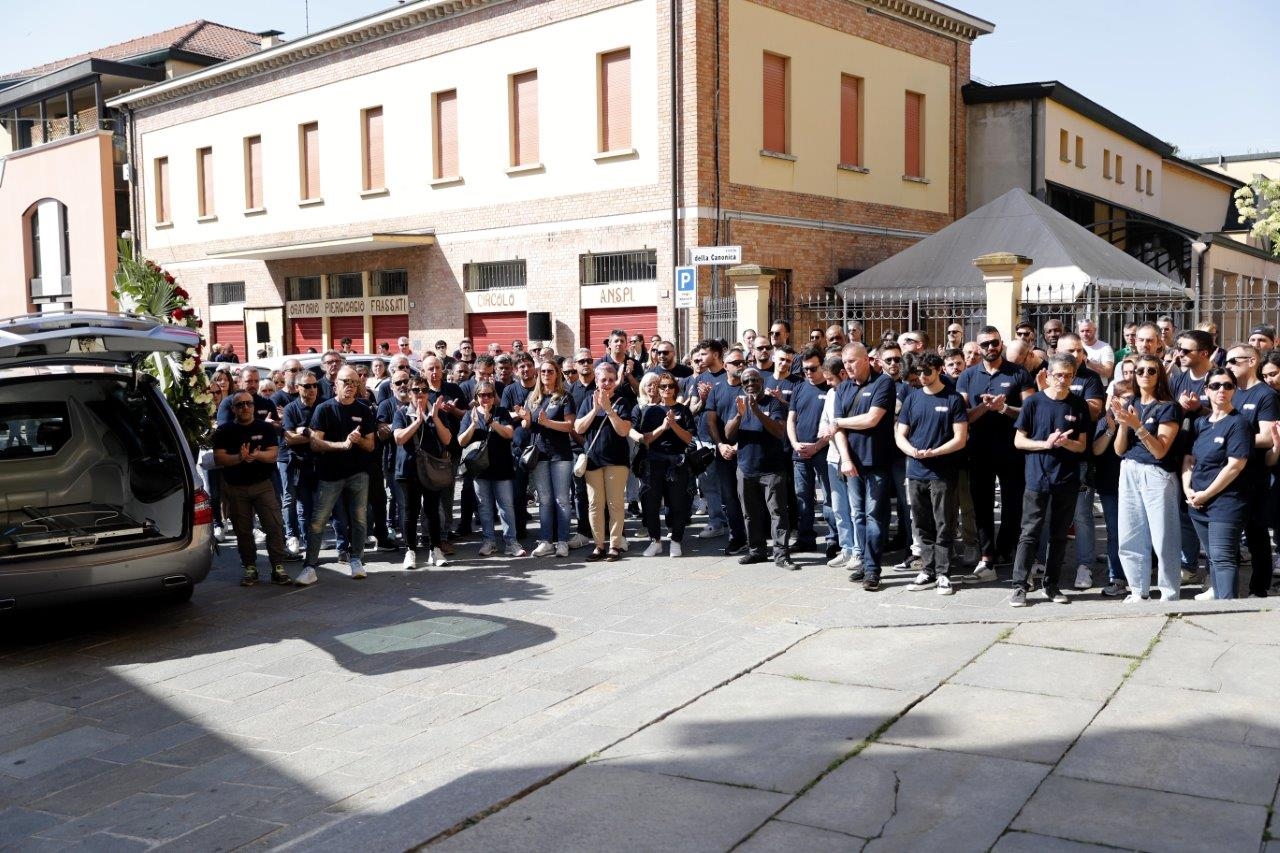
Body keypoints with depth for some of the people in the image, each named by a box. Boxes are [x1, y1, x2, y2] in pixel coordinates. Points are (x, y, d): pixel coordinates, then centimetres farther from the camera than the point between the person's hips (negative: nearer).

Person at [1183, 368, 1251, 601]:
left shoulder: (1238, 423, -8)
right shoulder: (1200, 423, 12)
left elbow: (1235, 466, -15)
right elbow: (1189, 459, 14)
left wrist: (1206, 494, -13)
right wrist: (1188, 489, -2)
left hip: (1226, 501, -7)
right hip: (1197, 501, 7)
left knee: (1223, 558, -12)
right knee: (1212, 556, 17)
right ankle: (1216, 591, 29)